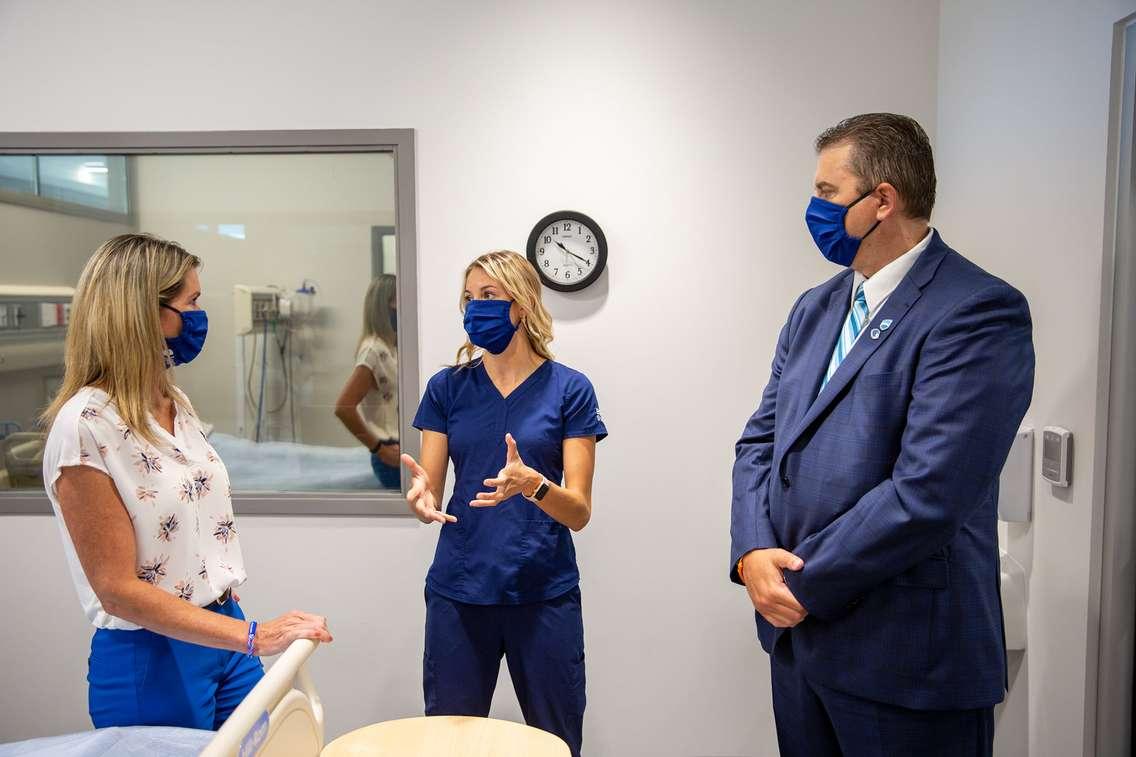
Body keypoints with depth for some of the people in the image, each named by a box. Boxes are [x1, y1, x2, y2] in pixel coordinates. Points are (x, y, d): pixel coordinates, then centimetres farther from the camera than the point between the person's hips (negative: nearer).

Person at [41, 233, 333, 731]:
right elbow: (118, 589, -20)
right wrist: (253, 636, -24)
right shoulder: (86, 426, -19)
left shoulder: (177, 404, 5)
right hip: (150, 658, -7)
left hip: (222, 633, 7)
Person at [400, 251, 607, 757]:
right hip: (459, 592, 2)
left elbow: (579, 511, -7)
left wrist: (532, 483, -27)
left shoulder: (569, 389, -3)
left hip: (544, 595, -1)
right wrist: (422, 496, -21)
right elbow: (431, 490, 2)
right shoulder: (447, 387, 4)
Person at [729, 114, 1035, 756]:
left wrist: (802, 582, -15)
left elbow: (926, 495, -23)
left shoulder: (978, 312, -15)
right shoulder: (815, 309, 9)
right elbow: (762, 440, 8)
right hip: (798, 633, 7)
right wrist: (753, 553, -8)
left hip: (905, 657, -6)